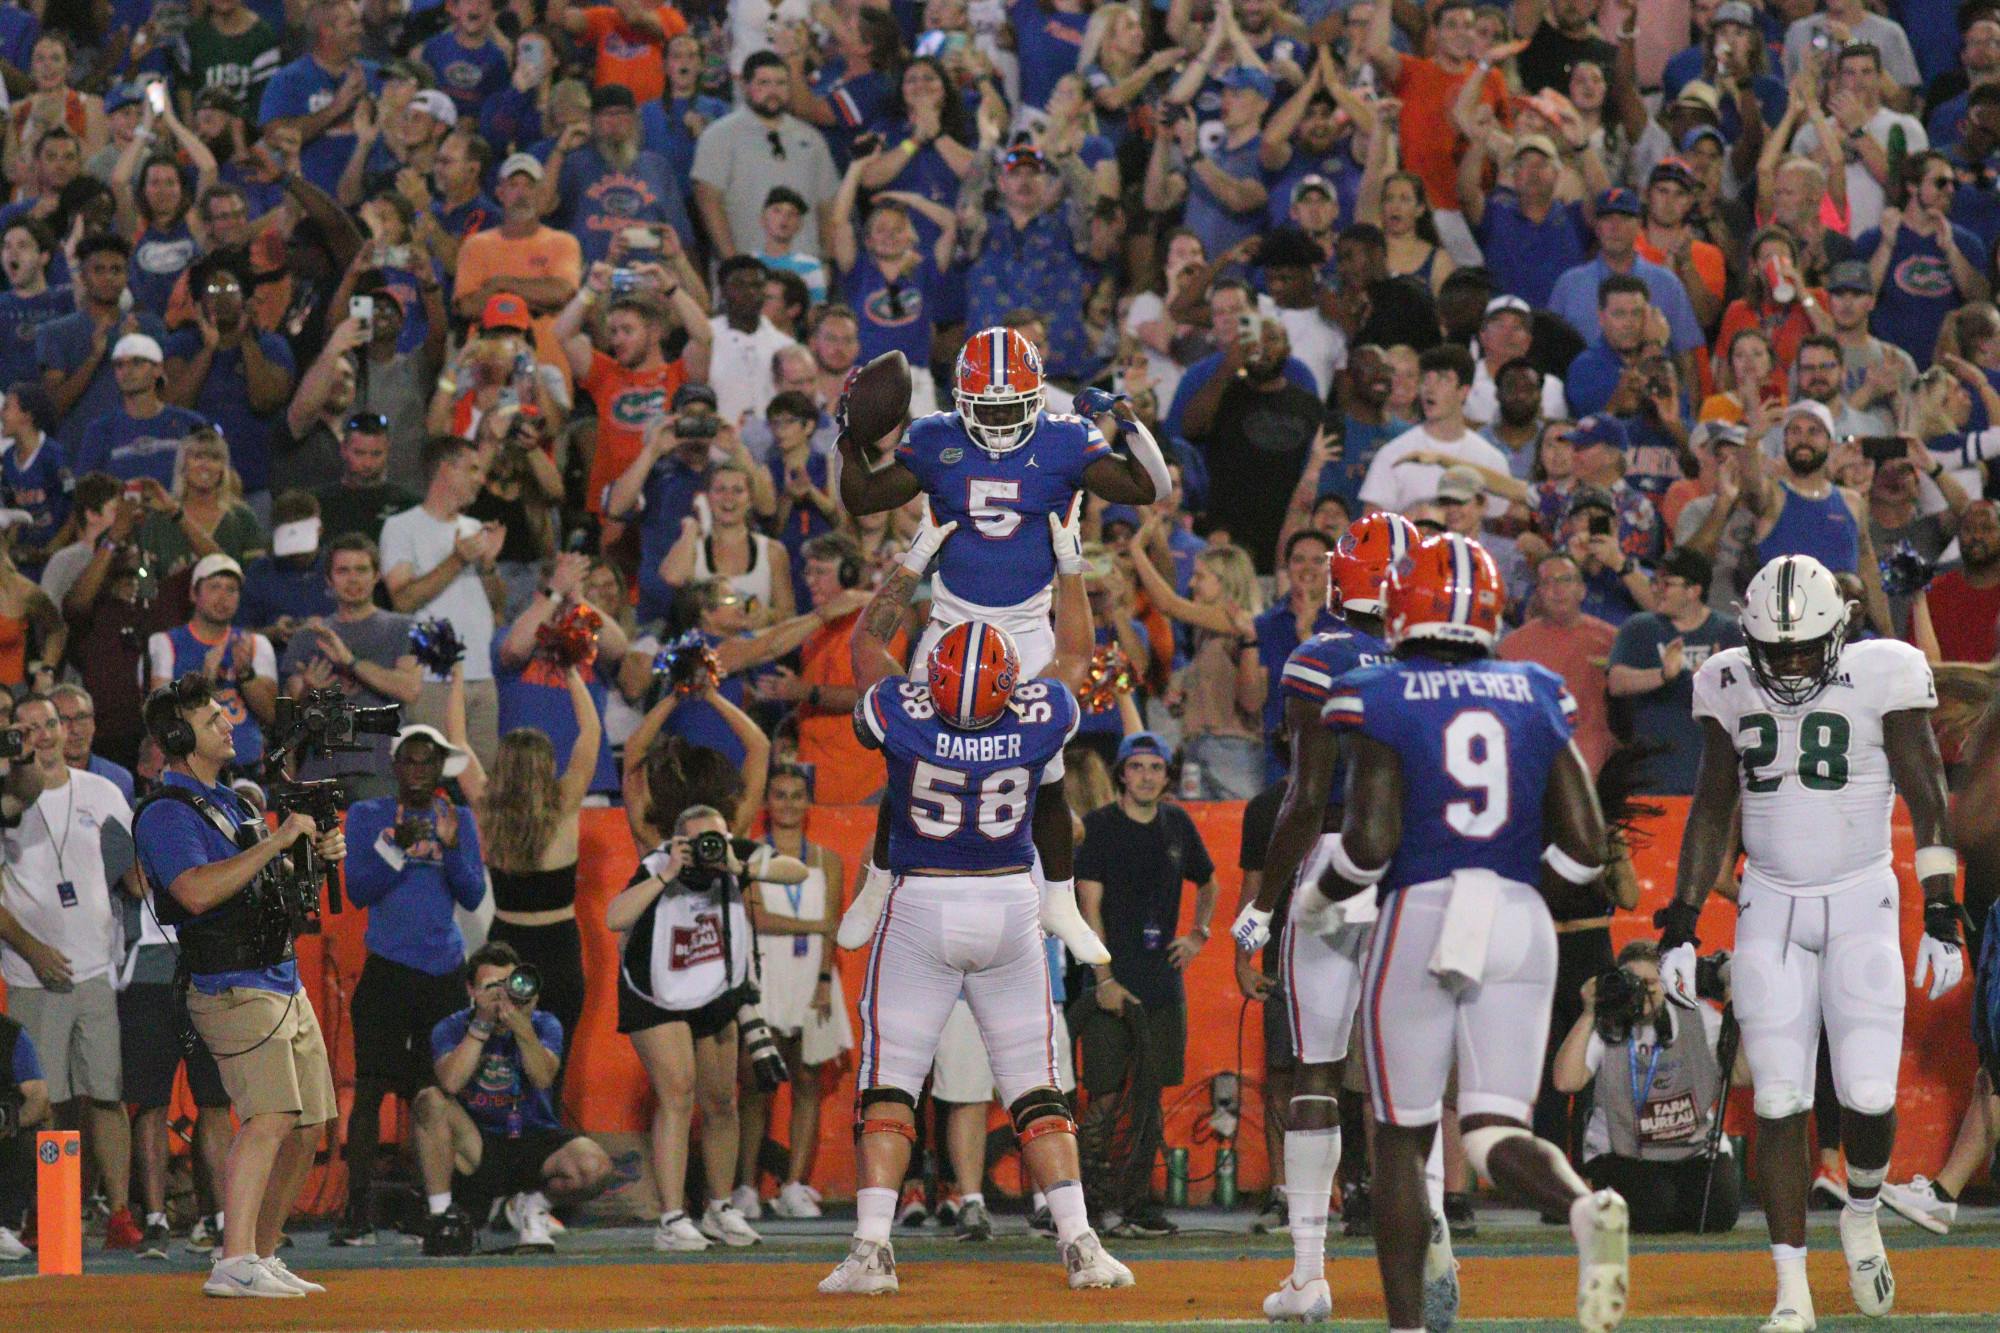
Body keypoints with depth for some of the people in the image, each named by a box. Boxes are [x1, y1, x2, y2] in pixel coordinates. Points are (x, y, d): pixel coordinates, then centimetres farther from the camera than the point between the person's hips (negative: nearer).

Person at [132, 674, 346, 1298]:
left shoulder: (231, 800, 18)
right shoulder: (166, 814, -11)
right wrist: (279, 840, -22)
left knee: (306, 1127, 10)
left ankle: (264, 1257, 18)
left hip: (284, 984, 9)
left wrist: (318, 854, 10)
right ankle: (235, 1264, -29)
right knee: (269, 1117, -23)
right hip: (234, 989, -9)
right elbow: (198, 891, -26)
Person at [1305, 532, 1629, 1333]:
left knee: (1401, 1138, 10)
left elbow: (1370, 841, -12)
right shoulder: (1536, 698, 8)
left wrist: (1316, 901, 7)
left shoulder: (1380, 701, -4)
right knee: (1494, 1129, 3)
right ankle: (1585, 1207, -29)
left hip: (1418, 916, -3)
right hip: (1520, 925, 3)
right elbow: (1583, 847, 4)